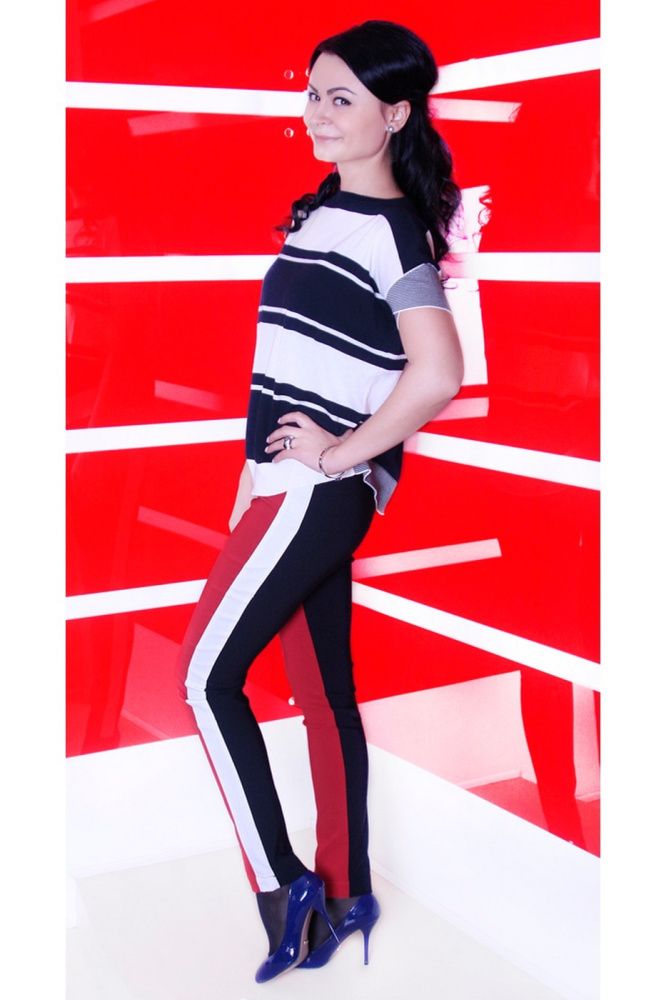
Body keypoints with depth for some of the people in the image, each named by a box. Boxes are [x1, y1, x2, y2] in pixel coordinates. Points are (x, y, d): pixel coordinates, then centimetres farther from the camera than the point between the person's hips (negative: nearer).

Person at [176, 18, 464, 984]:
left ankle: (283, 885, 4)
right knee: (324, 692, 12)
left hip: (320, 489, -9)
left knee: (206, 671, -6)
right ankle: (343, 900, 23)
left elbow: (438, 373, -25)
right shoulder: (325, 209, 14)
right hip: (298, 488, 9)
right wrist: (256, 478, 14)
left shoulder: (390, 227, -13)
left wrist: (342, 453, -16)